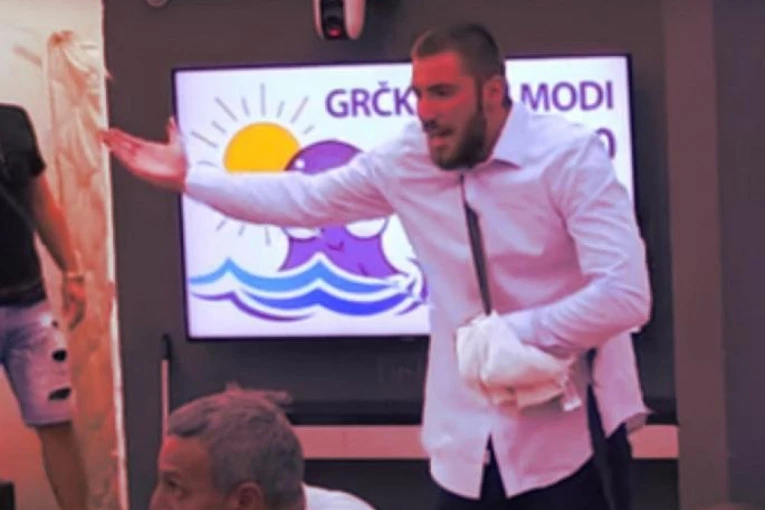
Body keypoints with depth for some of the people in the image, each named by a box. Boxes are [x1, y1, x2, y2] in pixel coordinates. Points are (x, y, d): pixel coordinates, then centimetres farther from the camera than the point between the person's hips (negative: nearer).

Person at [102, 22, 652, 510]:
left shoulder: (570, 155, -13)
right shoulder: (408, 160, 3)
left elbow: (625, 296, -19)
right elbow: (305, 199, 14)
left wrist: (509, 334, -18)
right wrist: (187, 178, 12)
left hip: (571, 437, -5)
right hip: (469, 444, 5)